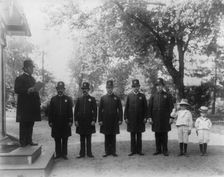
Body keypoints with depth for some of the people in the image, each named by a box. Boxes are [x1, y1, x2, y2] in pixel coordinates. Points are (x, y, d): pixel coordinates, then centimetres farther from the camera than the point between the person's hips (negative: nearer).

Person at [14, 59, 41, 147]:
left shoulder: (32, 79, 19)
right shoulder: (20, 78, -4)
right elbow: (17, 90, -14)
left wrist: (38, 102, 11)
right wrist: (28, 90, -26)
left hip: (32, 106, 7)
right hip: (24, 106, -7)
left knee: (31, 123, 10)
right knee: (24, 124, -2)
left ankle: (29, 140, 18)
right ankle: (23, 142, 4)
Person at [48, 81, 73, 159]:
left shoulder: (68, 99, 5)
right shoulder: (53, 99, 8)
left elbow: (70, 111, 3)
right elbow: (50, 111, 7)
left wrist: (70, 121, -3)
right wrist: (50, 121, 1)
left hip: (65, 123, -1)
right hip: (56, 123, 1)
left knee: (65, 139, 4)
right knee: (57, 139, 6)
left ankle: (64, 154, 11)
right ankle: (58, 153, 14)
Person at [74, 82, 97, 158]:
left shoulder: (92, 99, 2)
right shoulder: (79, 99, 8)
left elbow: (95, 110, -1)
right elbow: (76, 110, 8)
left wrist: (94, 120, -9)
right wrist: (76, 120, -1)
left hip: (89, 122, -2)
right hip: (81, 122, 2)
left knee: (88, 138, 4)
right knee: (82, 139, 7)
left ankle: (89, 153, 11)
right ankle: (82, 153, 13)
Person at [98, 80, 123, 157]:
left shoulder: (117, 98, 5)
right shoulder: (103, 98, 5)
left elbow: (120, 109, 4)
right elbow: (100, 110, 4)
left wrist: (120, 119, -3)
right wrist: (100, 120, -2)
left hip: (114, 121, 0)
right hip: (105, 121, 0)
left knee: (113, 137, 4)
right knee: (107, 137, 5)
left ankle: (113, 151, 11)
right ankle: (107, 151, 13)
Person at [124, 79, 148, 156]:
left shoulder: (142, 96, 5)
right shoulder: (129, 96, 6)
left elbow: (145, 107, 4)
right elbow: (126, 107, 5)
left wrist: (145, 117, -3)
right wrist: (126, 117, -1)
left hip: (140, 119, 0)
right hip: (131, 119, 0)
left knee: (139, 135, 6)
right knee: (132, 135, 5)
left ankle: (139, 150, 13)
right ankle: (133, 150, 11)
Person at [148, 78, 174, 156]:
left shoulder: (167, 95, 3)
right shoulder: (153, 96, 8)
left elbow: (171, 107, 0)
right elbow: (150, 107, 6)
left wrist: (171, 117, -6)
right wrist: (150, 117, -1)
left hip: (165, 119, -2)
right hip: (156, 119, 2)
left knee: (164, 135, 2)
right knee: (157, 135, 6)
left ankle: (165, 150, 10)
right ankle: (158, 150, 15)